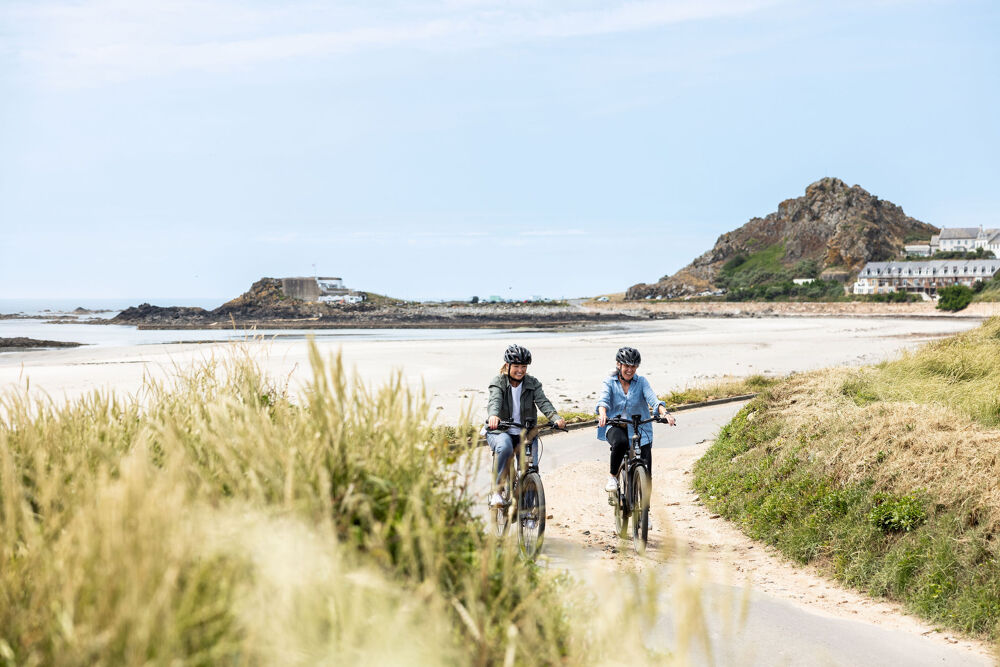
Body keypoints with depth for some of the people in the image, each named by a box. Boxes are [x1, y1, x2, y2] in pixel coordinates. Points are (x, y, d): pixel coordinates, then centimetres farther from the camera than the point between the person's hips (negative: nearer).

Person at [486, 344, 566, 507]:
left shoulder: (532, 383, 3)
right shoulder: (498, 382, -3)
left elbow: (543, 402, -13)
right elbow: (495, 400, -24)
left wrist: (556, 418, -34)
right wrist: (493, 415, -47)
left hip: (525, 432, 3)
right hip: (500, 431, -3)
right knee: (504, 447, -36)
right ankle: (496, 491, -26)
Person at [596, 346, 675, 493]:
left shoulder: (641, 382, 4)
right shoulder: (610, 382, 2)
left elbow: (652, 399, -12)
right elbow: (604, 399, -14)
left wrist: (664, 413, -32)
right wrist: (602, 414, -37)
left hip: (639, 427, 2)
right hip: (616, 426, -2)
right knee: (620, 442, -36)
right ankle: (613, 476, -13)